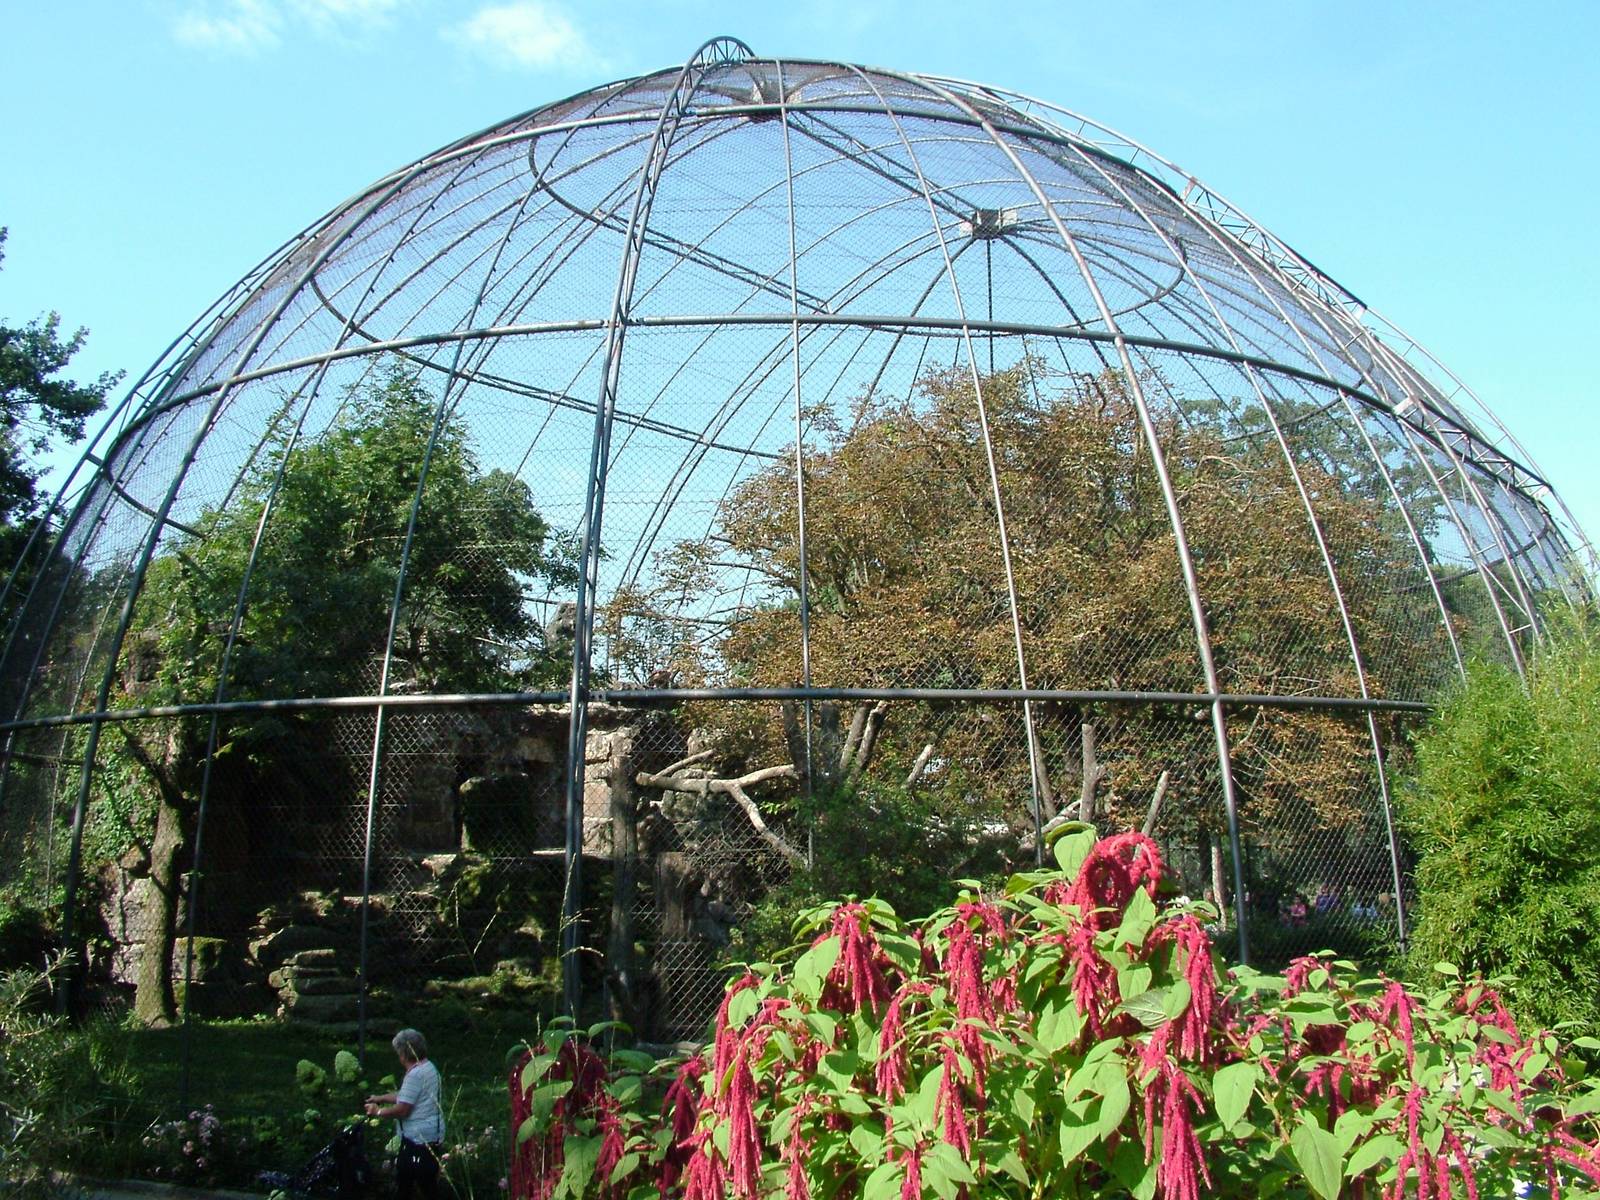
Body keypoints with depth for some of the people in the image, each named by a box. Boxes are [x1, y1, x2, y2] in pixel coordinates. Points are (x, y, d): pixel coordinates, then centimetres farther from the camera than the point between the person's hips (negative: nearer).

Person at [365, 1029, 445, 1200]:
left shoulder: (415, 1075, -20)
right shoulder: (429, 1068, 11)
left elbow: (402, 1109, -21)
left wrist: (378, 1111, -6)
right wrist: (381, 1098, 23)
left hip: (419, 1139, -10)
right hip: (433, 1136, 10)